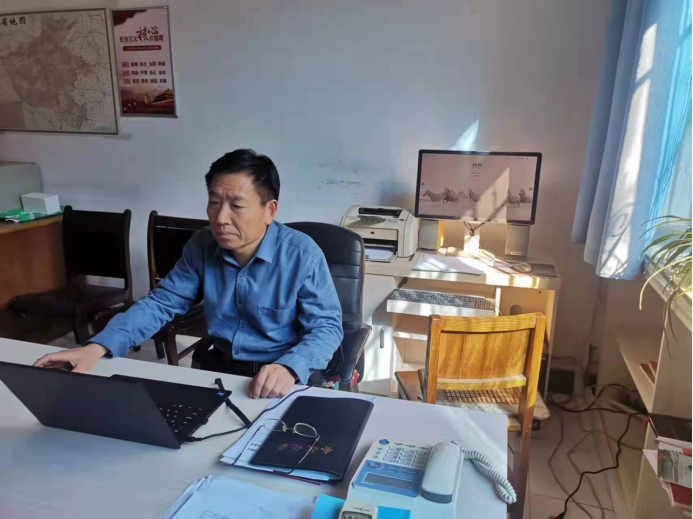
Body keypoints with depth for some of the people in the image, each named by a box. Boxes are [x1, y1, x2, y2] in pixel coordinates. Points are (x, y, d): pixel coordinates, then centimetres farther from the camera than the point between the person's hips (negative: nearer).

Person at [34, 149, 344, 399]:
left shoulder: (303, 256, -17)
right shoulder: (202, 246, -3)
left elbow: (326, 327, -15)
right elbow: (161, 303, 1)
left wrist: (289, 368, -35)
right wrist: (98, 347, -13)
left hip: (283, 379, -4)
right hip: (220, 366, 4)